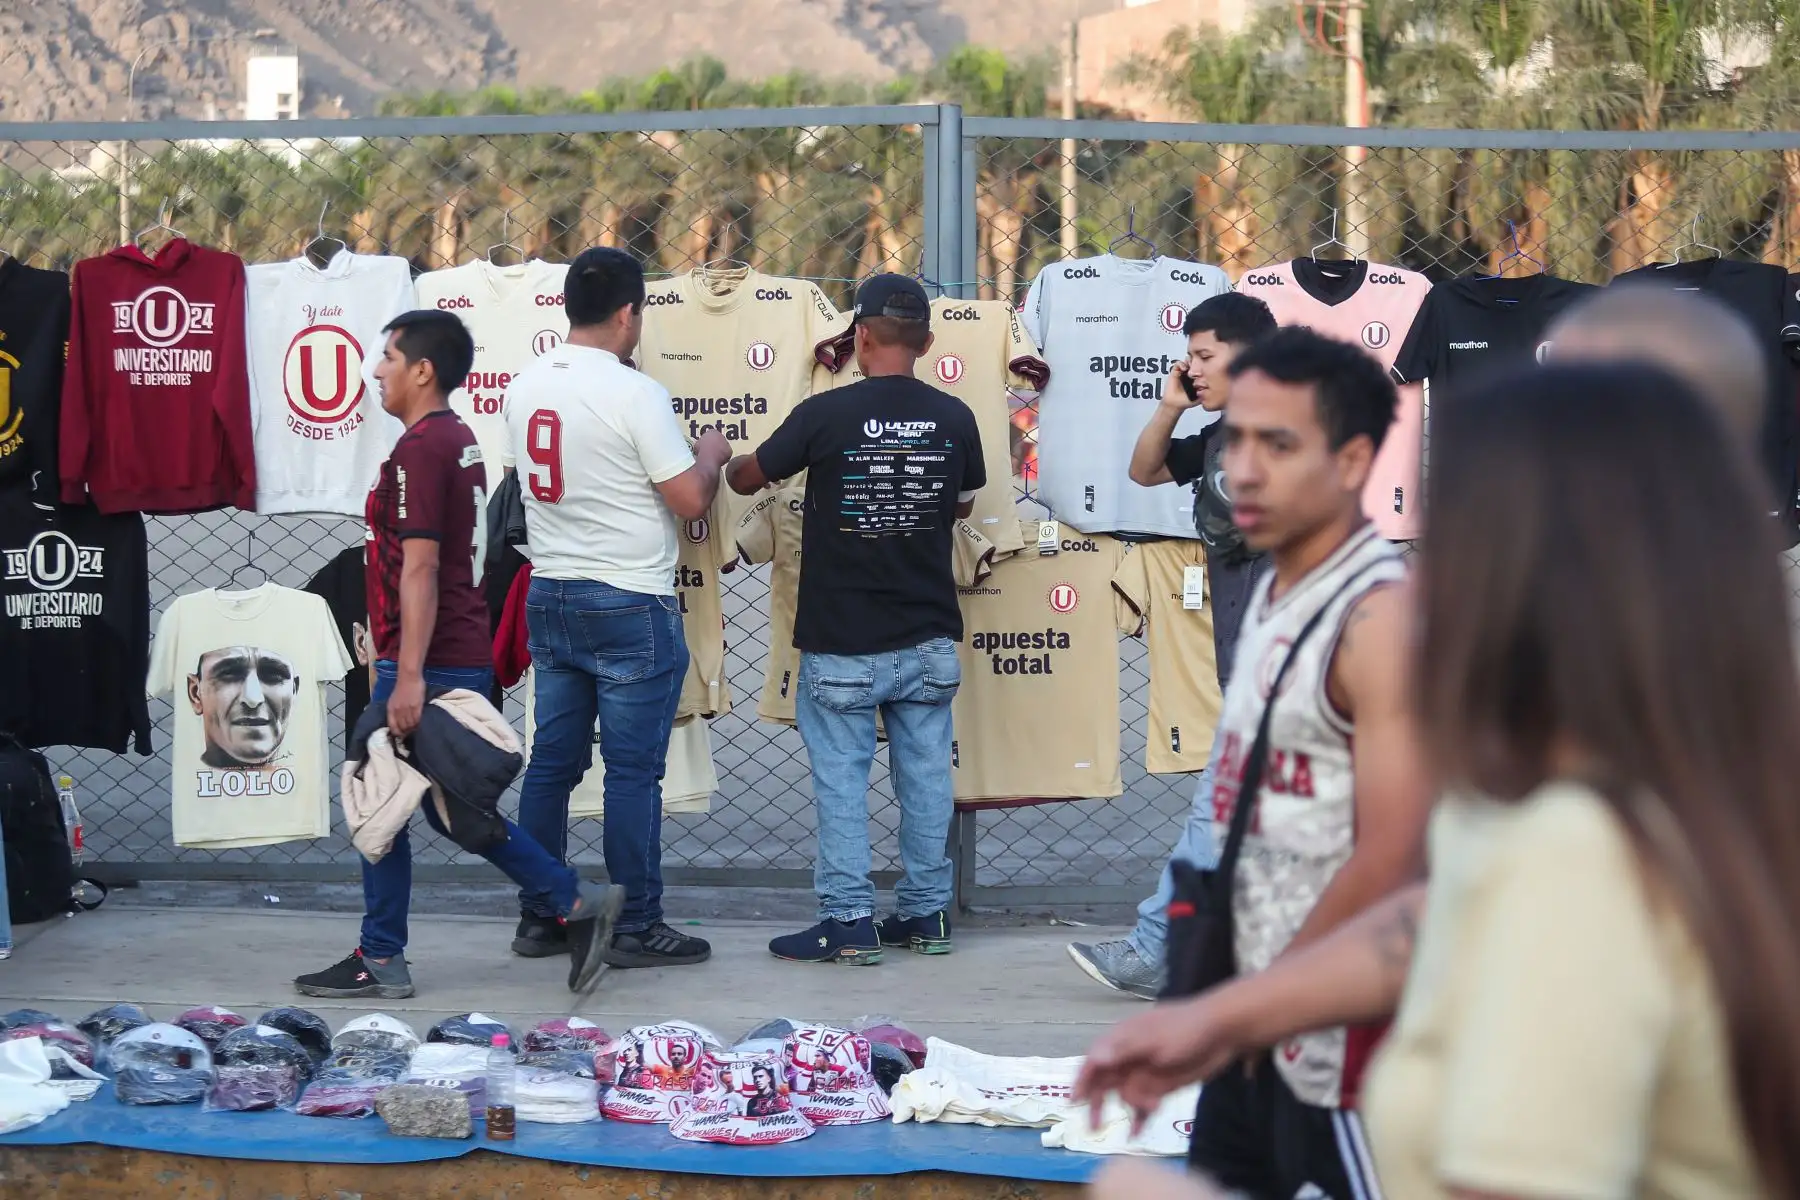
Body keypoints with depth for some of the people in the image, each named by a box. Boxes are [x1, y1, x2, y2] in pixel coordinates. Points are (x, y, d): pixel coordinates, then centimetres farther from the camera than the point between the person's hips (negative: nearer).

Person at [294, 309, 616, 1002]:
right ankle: (575, 906, 12)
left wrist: (409, 676, -23)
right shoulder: (461, 441, 15)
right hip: (467, 659, 10)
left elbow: (420, 566, -21)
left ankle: (380, 962, 10)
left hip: (428, 662, -10)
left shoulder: (420, 448, -15)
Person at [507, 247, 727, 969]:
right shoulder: (634, 394, -16)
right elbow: (690, 501, -15)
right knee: (633, 770, -1)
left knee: (552, 762, 11)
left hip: (549, 597, 7)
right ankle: (635, 928, 3)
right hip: (629, 605, -7)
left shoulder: (527, 388, 6)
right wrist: (711, 454, 5)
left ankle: (539, 919, 16)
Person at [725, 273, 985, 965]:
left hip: (842, 644, -4)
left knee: (842, 778, 2)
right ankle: (926, 914, 19)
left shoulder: (825, 416, -13)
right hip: (929, 636, 4)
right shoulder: (954, 419, -2)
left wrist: (721, 460, 26)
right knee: (925, 772, 11)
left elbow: (747, 479, 3)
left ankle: (849, 924, 2)